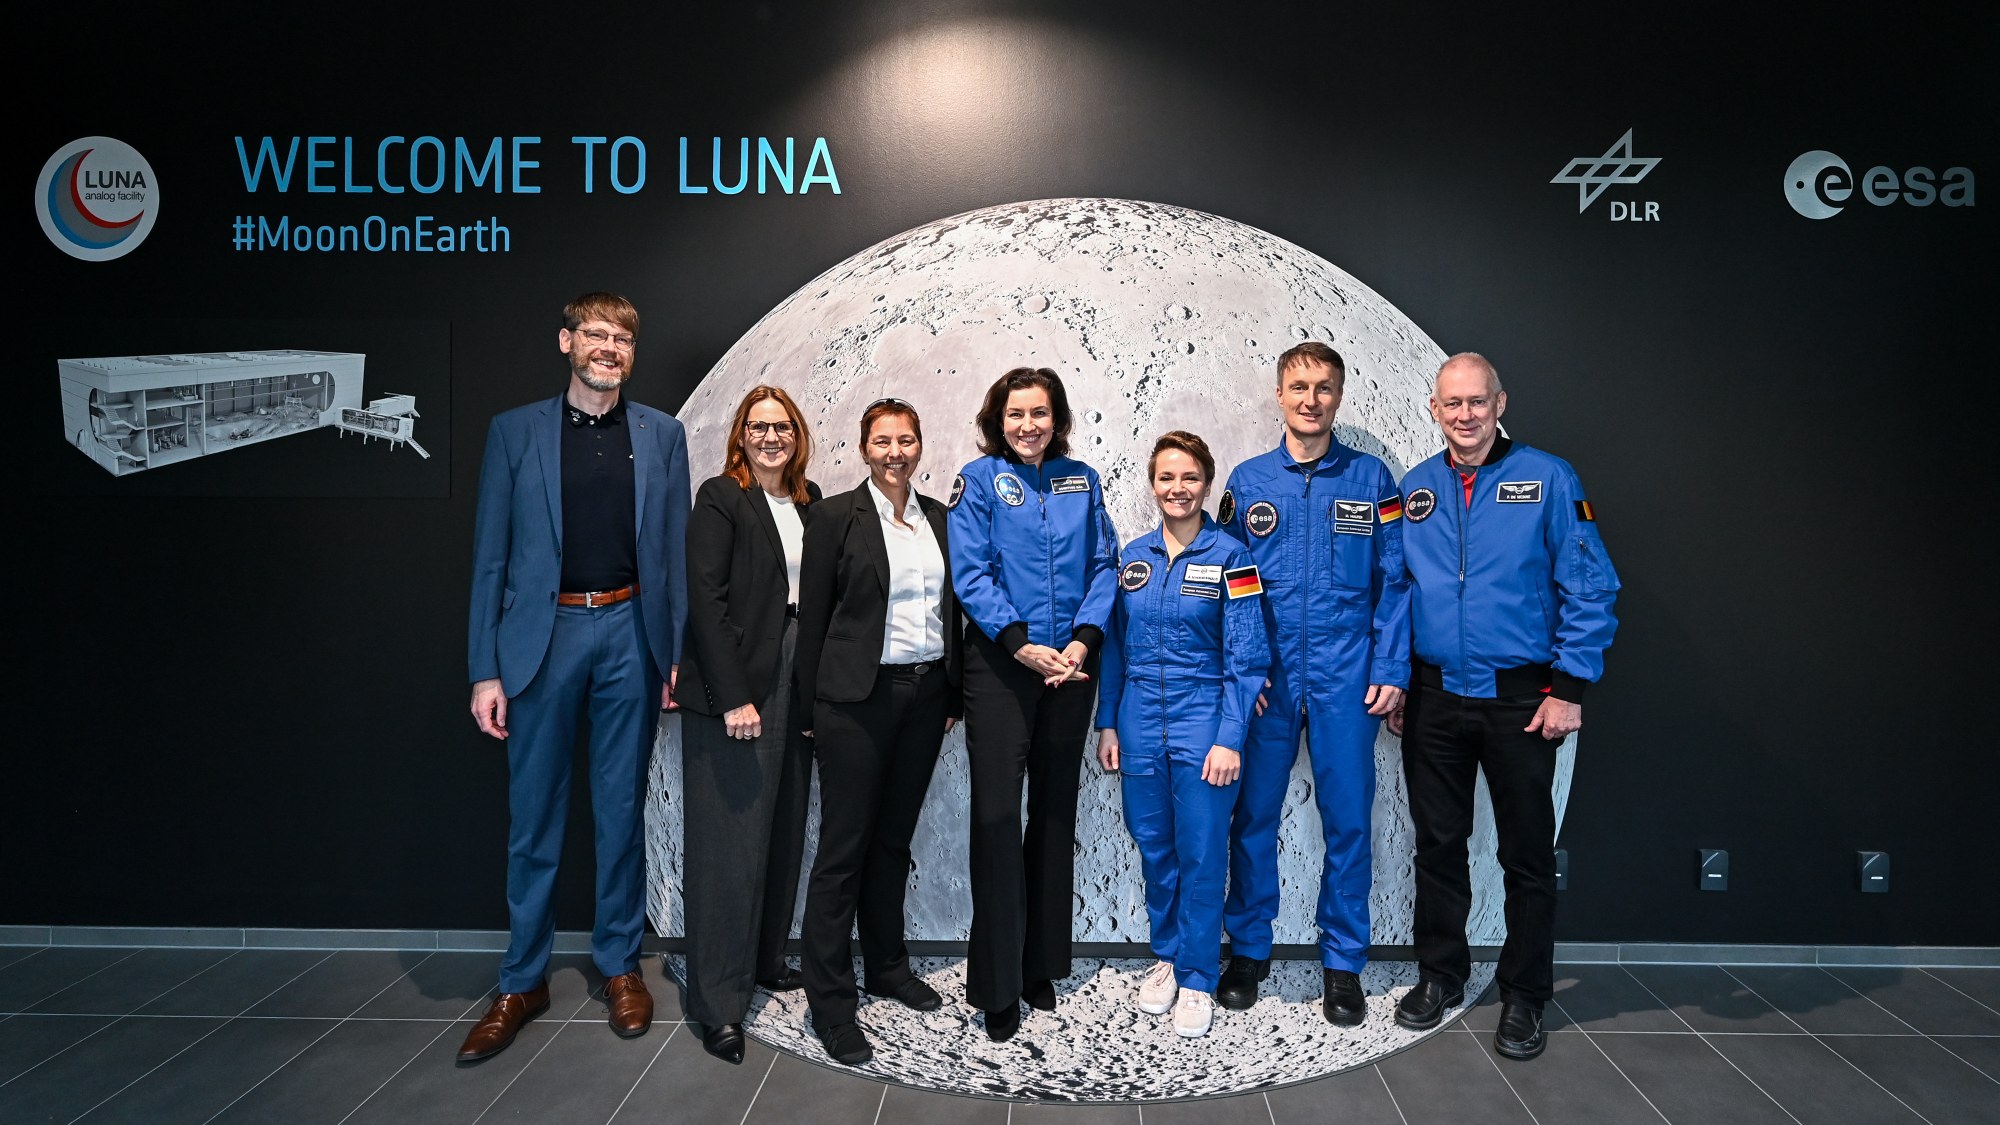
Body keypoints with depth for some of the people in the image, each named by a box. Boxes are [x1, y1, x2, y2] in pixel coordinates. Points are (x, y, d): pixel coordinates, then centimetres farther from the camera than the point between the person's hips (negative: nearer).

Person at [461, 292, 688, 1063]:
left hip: (630, 633, 1)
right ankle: (523, 982, 23)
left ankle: (619, 964, 26)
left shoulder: (662, 435, 6)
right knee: (533, 817, 8)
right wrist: (484, 670, -3)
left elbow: (675, 551, 6)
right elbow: (490, 557, 1)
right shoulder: (514, 432, 3)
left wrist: (679, 654, 0)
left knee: (621, 811, 11)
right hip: (543, 634, -1)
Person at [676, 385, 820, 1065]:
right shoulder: (720, 498, -6)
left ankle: (767, 959, 30)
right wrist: (733, 697, -18)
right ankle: (719, 1003, 5)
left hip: (797, 683, 7)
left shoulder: (809, 503, 12)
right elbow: (706, 600, -13)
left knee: (784, 830, 13)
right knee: (732, 841, -3)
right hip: (735, 688, -6)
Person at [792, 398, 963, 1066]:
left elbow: (950, 611, 13)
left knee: (894, 837, 16)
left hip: (925, 695, 5)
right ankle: (830, 1002, 9)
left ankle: (888, 966, 31)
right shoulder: (837, 517, -4)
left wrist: (951, 696, 10)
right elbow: (813, 616, -5)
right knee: (844, 846, 0)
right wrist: (811, 710, -6)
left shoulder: (939, 519, 10)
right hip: (857, 700, -5)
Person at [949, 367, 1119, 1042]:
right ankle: (997, 987, 7)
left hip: (1071, 668, 4)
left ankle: (1042, 965, 26)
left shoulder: (1082, 482, 10)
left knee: (1056, 813, 11)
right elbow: (971, 575, -8)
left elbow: (1103, 566, 5)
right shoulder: (980, 480, 0)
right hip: (1000, 667, -3)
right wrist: (1021, 644, -19)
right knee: (997, 814, -4)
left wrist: (1084, 638, -10)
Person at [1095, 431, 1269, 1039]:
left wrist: (1229, 737, -14)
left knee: (1201, 854, 2)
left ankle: (1197, 978, 18)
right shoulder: (1133, 556, 7)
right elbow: (1115, 645, 11)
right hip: (1140, 723, 4)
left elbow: (1246, 656, -9)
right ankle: (1167, 955, 32)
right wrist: (1107, 723, 8)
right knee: (1154, 847, 13)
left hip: (1203, 723, -4)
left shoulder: (1230, 556, -6)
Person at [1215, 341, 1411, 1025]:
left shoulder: (1370, 478, 4)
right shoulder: (1247, 481, 6)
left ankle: (1342, 963, 21)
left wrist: (1390, 669, -4)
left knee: (1347, 820, 6)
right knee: (1253, 816, 7)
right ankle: (1248, 950, 24)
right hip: (1266, 678, 1)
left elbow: (1394, 580, 3)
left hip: (1346, 679, 0)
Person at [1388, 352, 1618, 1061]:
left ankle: (1523, 996, 23)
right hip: (1434, 699, 3)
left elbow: (1589, 590, -6)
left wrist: (1569, 688, -11)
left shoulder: (1548, 480, -4)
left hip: (1520, 699, -3)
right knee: (1437, 843, 13)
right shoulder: (1414, 490, 6)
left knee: (1527, 853, 7)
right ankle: (1439, 975, 29)